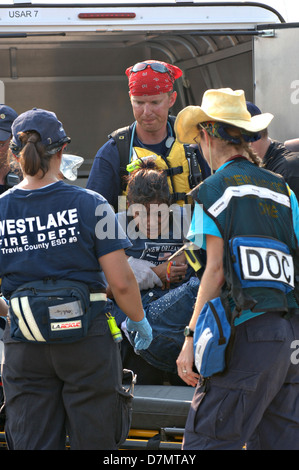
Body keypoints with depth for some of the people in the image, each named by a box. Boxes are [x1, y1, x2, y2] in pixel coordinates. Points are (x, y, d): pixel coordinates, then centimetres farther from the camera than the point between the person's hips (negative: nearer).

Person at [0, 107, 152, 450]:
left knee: (32, 446, 6)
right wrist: (138, 320, 10)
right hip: (87, 337, -2)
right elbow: (121, 281, -8)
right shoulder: (88, 205, -7)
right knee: (95, 443, 7)